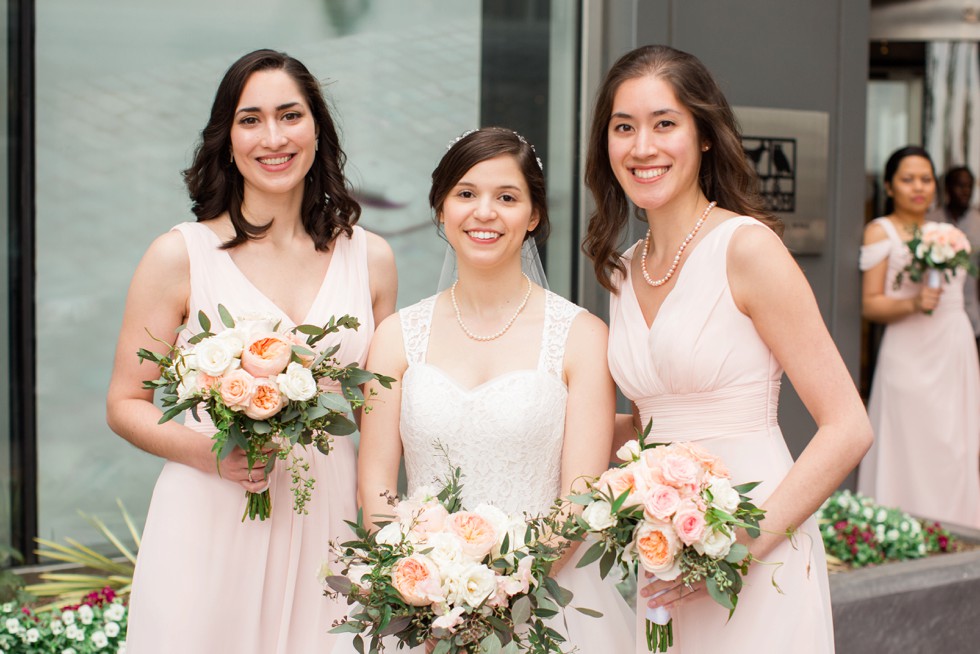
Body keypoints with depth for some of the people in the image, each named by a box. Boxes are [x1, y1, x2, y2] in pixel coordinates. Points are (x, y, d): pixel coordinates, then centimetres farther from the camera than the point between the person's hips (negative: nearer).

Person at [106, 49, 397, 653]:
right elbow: (126, 404, 1)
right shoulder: (181, 256, -4)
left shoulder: (370, 259, 5)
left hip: (326, 528, 2)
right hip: (209, 528, -2)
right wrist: (208, 452, -17)